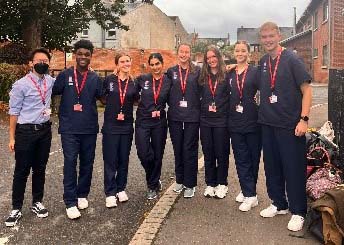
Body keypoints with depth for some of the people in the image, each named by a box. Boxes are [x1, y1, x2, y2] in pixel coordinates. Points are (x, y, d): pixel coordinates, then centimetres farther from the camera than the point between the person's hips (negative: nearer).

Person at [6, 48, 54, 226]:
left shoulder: (50, 81, 5)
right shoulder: (21, 85, -9)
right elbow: (14, 112, -7)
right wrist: (12, 137, -8)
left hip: (45, 130, 5)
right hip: (26, 131, -4)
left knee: (40, 169, 14)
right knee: (22, 171, 3)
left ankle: (37, 203, 29)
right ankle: (16, 209, 17)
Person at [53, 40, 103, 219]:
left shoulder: (95, 78, 7)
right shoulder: (65, 75, 2)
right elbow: (53, 94, 6)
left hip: (89, 128, 2)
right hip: (69, 128, -2)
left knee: (87, 163, 10)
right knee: (70, 163, -5)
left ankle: (82, 195, 28)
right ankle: (70, 203, 3)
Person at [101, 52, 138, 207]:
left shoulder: (133, 83, 4)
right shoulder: (109, 80, -3)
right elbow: (103, 99, 7)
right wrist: (114, 110, -1)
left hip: (127, 126, 3)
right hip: (110, 126, -2)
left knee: (124, 159, 10)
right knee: (110, 160, 1)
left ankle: (121, 189, 25)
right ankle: (110, 193, 10)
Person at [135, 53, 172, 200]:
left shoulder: (168, 82, 1)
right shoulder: (142, 79, 0)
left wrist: (160, 110, 1)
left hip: (160, 122, 1)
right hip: (143, 121, 0)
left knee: (157, 155, 6)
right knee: (143, 153, -9)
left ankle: (153, 186, 25)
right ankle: (155, 181, 19)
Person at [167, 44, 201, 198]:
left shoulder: (197, 71, 2)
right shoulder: (171, 72, 8)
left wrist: (197, 107, -1)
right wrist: (172, 105, 6)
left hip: (192, 116, -2)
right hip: (175, 116, 2)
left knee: (190, 150, 0)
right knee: (177, 149, 9)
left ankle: (190, 184, 10)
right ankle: (179, 180, 24)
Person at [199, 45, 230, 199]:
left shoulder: (226, 75, -1)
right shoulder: (203, 77, 8)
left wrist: (228, 113, -7)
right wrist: (205, 108, 6)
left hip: (221, 120, -3)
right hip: (205, 120, 3)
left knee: (222, 153, 5)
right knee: (208, 153, 9)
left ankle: (222, 184, 18)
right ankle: (210, 184, 20)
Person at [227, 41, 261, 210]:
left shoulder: (255, 72, -1)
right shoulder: (229, 74, 10)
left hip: (253, 121, -3)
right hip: (235, 122, 3)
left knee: (253, 158, 6)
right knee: (241, 159, 3)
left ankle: (247, 191, 19)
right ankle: (250, 195, 12)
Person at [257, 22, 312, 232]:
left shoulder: (291, 59, -6)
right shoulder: (263, 63, 9)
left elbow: (306, 90, -9)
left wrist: (304, 119, -15)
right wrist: (262, 109, 12)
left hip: (290, 125, -5)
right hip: (268, 123, 6)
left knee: (294, 168, 1)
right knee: (272, 166, 13)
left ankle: (298, 212, 15)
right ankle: (279, 204, 30)